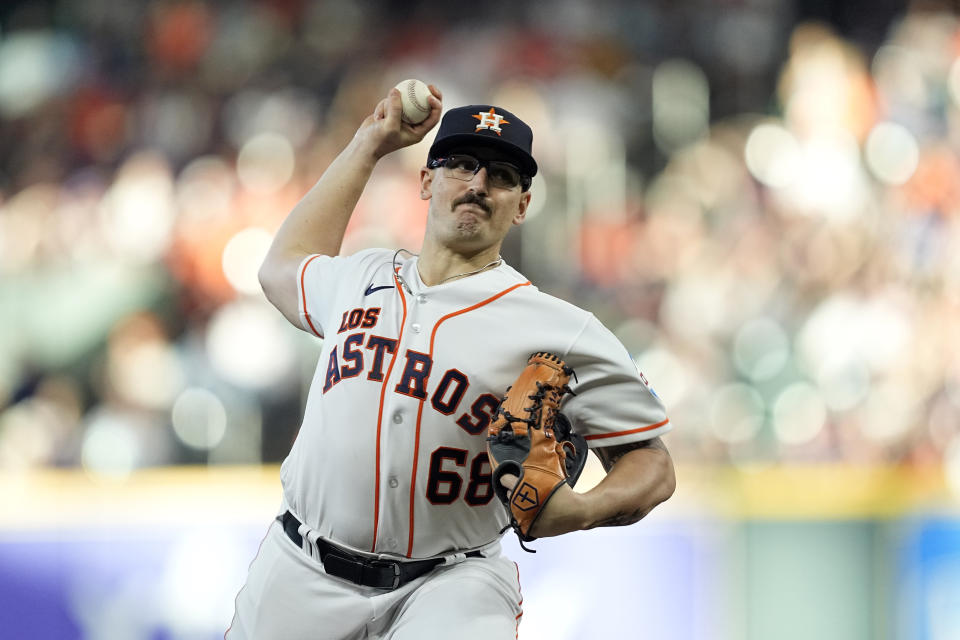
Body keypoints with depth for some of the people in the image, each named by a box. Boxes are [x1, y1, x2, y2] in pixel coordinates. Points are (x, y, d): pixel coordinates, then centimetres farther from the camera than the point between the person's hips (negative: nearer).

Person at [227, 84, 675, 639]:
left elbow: (652, 465, -1)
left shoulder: (562, 333, -3)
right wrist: (369, 146, 33)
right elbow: (283, 268, 37)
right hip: (302, 577, 4)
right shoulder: (362, 279, 13)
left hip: (448, 588, -4)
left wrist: (582, 510, -23)